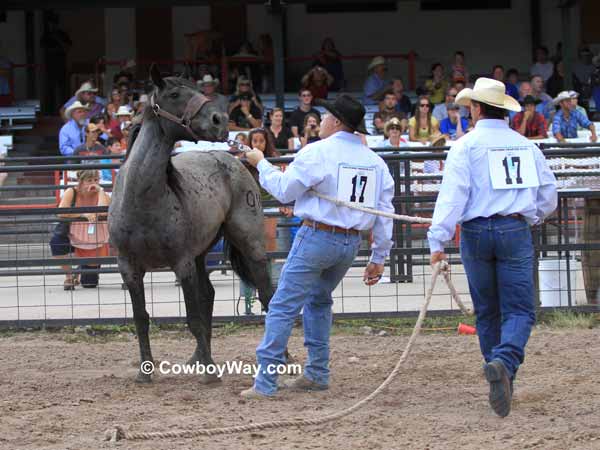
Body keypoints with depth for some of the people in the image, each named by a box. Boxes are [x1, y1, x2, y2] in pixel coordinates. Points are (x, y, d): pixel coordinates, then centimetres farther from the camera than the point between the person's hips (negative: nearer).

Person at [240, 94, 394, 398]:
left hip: (317, 237, -7)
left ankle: (265, 382, -7)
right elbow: (384, 212, 10)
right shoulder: (375, 162, 8)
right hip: (351, 244, 7)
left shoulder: (317, 153, -11)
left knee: (283, 306, -3)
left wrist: (261, 164, 11)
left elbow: (284, 190, -5)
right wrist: (379, 258, 16)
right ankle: (317, 373, 25)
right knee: (319, 300, 26)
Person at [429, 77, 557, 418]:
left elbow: (453, 194, -13)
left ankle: (501, 376, 19)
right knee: (520, 310, -3)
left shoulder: (466, 145, -2)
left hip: (476, 232, -1)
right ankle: (504, 362, -30)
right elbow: (549, 196, 13)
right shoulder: (526, 146, 8)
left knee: (487, 311, 12)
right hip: (516, 231, 1)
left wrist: (438, 239, -17)